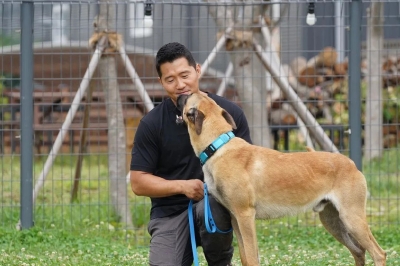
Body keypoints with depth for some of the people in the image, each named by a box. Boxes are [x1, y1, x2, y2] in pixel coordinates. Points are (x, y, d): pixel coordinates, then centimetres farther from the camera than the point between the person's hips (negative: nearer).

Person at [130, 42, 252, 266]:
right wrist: (182, 186, -17)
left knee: (212, 208, -37)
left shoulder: (229, 112, -4)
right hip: (170, 211, 0)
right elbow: (139, 182, -3)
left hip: (217, 199, 0)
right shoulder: (152, 123, -6)